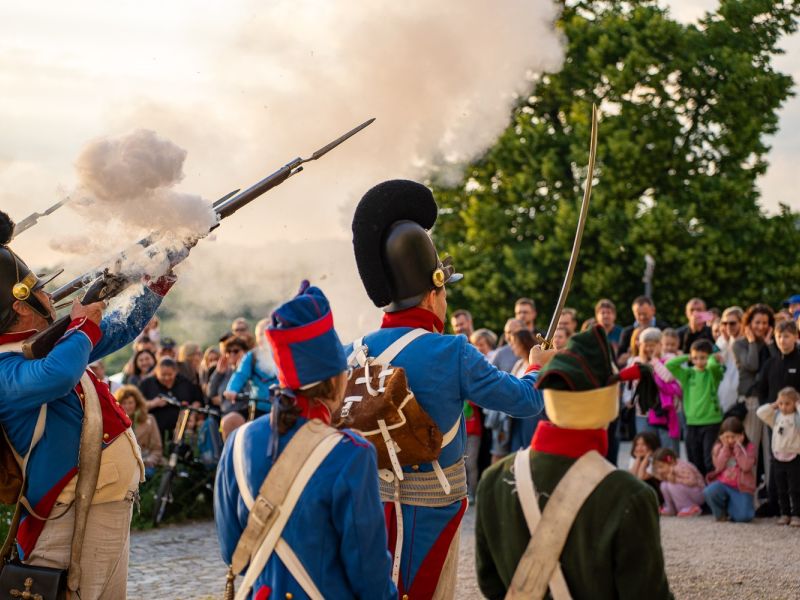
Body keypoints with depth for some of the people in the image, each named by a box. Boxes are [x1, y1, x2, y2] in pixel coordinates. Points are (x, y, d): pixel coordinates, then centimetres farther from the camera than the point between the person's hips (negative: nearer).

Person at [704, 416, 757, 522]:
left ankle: (730, 507, 14)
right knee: (710, 491, -34)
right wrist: (725, 447, -12)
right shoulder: (719, 448, 5)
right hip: (723, 485, 2)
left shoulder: (749, 448, -2)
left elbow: (746, 467, -18)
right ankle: (721, 514, -1)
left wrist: (738, 446, -15)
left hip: (741, 488, -2)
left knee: (743, 517, -24)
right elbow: (719, 466, -9)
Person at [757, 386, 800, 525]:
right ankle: (785, 514, 20)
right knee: (781, 490, 11)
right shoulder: (776, 416, 5)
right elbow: (761, 412, -2)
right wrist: (774, 405, -2)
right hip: (778, 458, 5)